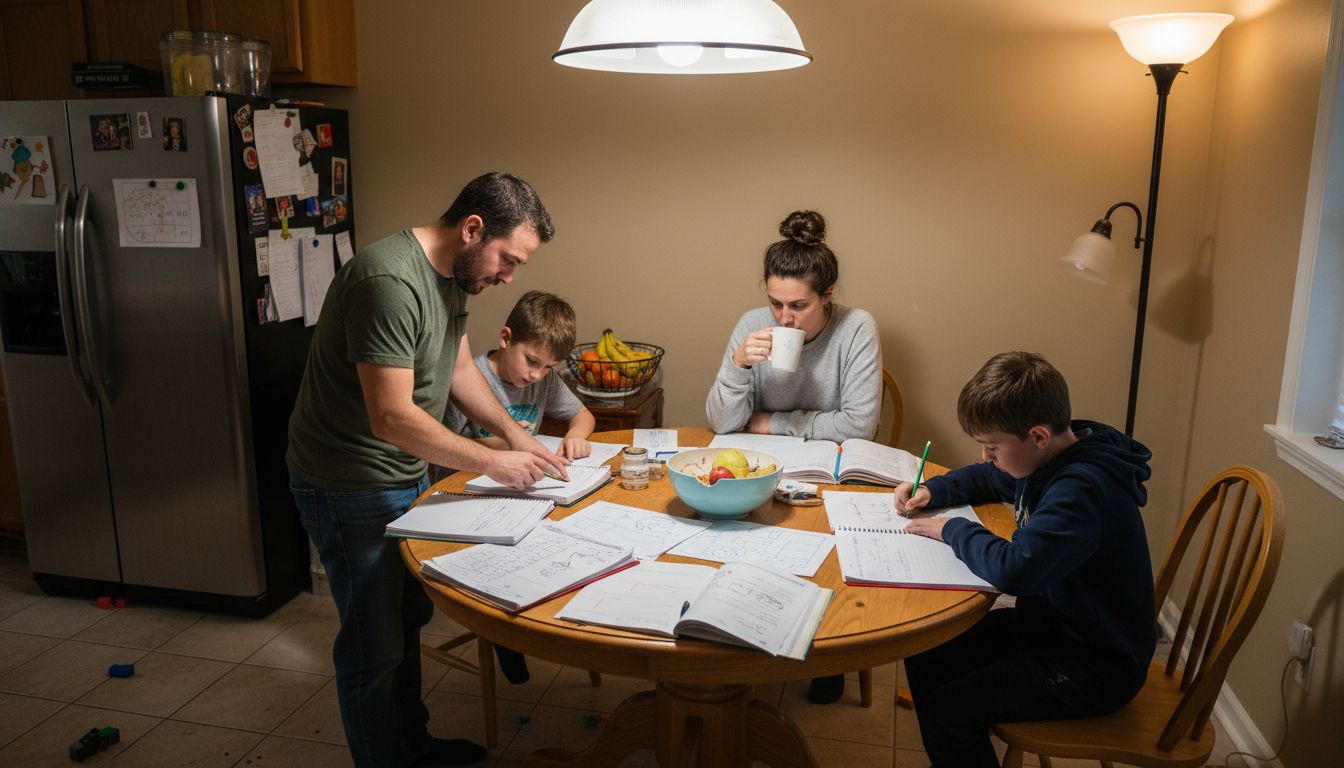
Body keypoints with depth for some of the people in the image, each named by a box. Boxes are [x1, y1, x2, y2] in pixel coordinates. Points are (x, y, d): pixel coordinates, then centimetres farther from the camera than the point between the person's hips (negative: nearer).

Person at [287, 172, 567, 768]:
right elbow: (392, 416, -31)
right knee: (375, 645, 5)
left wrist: (515, 434, 2)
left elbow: (459, 368, 14)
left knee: (408, 619, 21)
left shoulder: (453, 276, 3)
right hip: (351, 489, -9)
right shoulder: (390, 281, -28)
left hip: (407, 476, 9)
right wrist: (491, 462, -22)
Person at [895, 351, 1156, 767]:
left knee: (947, 714, -18)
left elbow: (1014, 569, -41)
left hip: (1097, 665, -9)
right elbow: (982, 478, 19)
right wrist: (931, 491, 0)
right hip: (1052, 621, 9)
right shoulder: (1047, 459, -1)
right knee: (926, 658, 6)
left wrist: (952, 528, -23)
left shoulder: (1081, 490, -30)